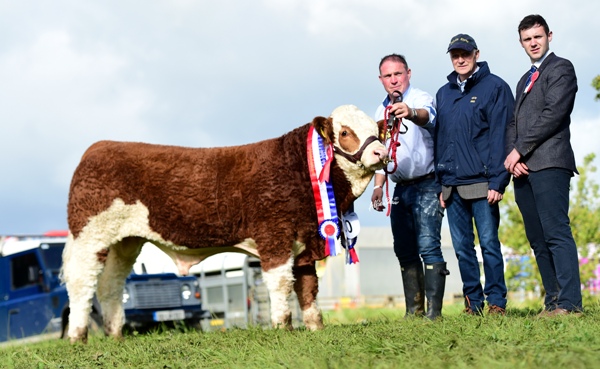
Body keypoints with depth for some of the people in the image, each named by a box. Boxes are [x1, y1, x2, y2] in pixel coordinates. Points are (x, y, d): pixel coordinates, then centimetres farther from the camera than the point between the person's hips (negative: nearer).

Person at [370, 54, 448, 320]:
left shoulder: (421, 99, -6)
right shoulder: (381, 111, 15)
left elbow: (427, 115, -31)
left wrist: (411, 113, -54)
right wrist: (378, 186, 9)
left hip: (426, 185, -7)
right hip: (401, 189, 7)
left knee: (428, 245, -15)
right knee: (405, 250, 8)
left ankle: (433, 311, -16)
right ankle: (414, 310, 16)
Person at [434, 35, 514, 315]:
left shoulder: (494, 87, 0)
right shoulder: (443, 94, 17)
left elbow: (500, 136, -7)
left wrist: (497, 181, -14)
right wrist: (440, 184, 11)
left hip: (481, 183, -5)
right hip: (452, 186, 5)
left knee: (489, 243, -4)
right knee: (462, 247, 6)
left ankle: (496, 302, 4)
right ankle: (473, 302, 14)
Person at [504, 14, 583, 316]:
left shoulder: (561, 68, 2)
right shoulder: (525, 81, 27)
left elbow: (553, 114, -11)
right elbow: (513, 124, 19)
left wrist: (520, 150, -11)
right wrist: (512, 156, 0)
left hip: (548, 163, -8)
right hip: (523, 169, 8)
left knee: (556, 233, -15)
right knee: (538, 240, 4)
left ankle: (569, 302, -18)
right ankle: (552, 301, 6)